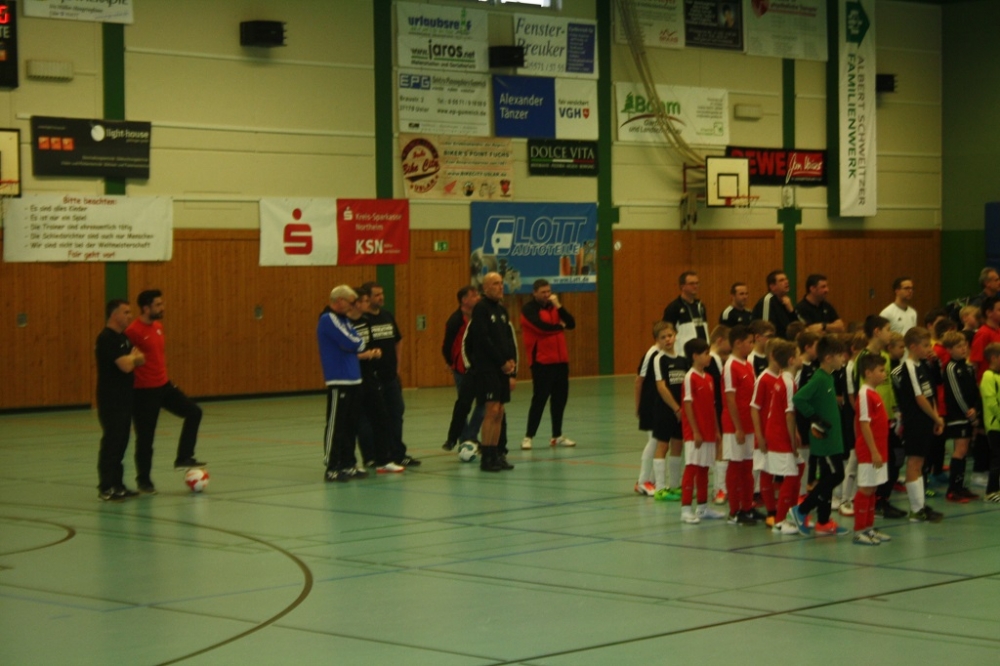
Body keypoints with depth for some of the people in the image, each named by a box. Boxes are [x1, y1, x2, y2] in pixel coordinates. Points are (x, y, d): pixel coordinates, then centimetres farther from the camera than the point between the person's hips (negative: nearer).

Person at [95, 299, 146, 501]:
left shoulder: (123, 337, 14)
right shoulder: (107, 338, -16)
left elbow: (140, 360, 12)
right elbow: (125, 365, -23)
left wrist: (133, 357, -10)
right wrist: (133, 357, -2)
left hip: (124, 398, 9)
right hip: (111, 400, -9)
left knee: (121, 442, 11)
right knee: (111, 442, -7)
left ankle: (117, 485, 16)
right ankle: (106, 488, -4)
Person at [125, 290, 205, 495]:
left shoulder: (158, 326, 9)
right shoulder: (134, 331, -18)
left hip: (164, 385, 8)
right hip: (145, 391, -8)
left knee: (193, 412, 5)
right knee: (145, 437, 0)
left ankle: (183, 458, 13)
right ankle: (143, 480, 15)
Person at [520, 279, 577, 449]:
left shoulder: (553, 307, 14)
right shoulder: (529, 309, -6)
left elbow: (571, 324, 3)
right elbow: (541, 326, -22)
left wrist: (558, 305, -8)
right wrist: (560, 326, -4)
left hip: (560, 360, 7)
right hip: (541, 362, -7)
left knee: (560, 397, 7)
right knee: (540, 398, -9)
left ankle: (557, 436, 15)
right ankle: (528, 437, -5)